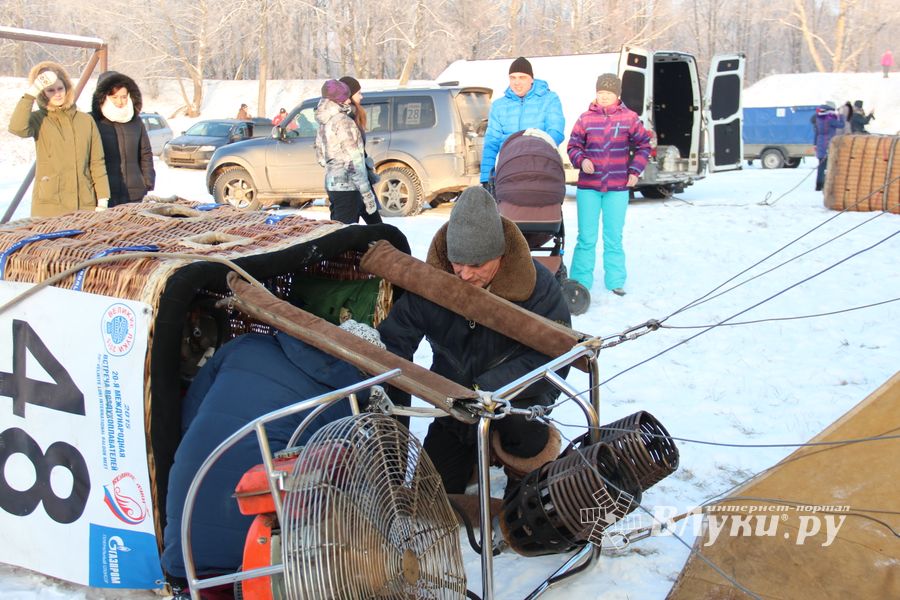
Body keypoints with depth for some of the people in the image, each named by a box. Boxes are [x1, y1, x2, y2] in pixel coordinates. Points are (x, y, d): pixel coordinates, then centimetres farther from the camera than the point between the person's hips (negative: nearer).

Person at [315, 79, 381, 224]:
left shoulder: (323, 124, 13)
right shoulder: (343, 122, -14)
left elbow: (321, 158, 21)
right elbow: (354, 162, -18)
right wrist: (368, 194, -17)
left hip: (332, 184, 9)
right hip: (347, 186, -9)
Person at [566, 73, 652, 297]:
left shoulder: (629, 118, 1)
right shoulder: (585, 118, 1)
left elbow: (643, 145, 9)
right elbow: (573, 146, 7)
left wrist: (635, 170, 0)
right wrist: (581, 160, -12)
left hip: (618, 188, 0)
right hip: (588, 187, 0)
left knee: (614, 238, 8)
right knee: (586, 238, 2)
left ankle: (615, 281, 19)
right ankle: (580, 282, 10)